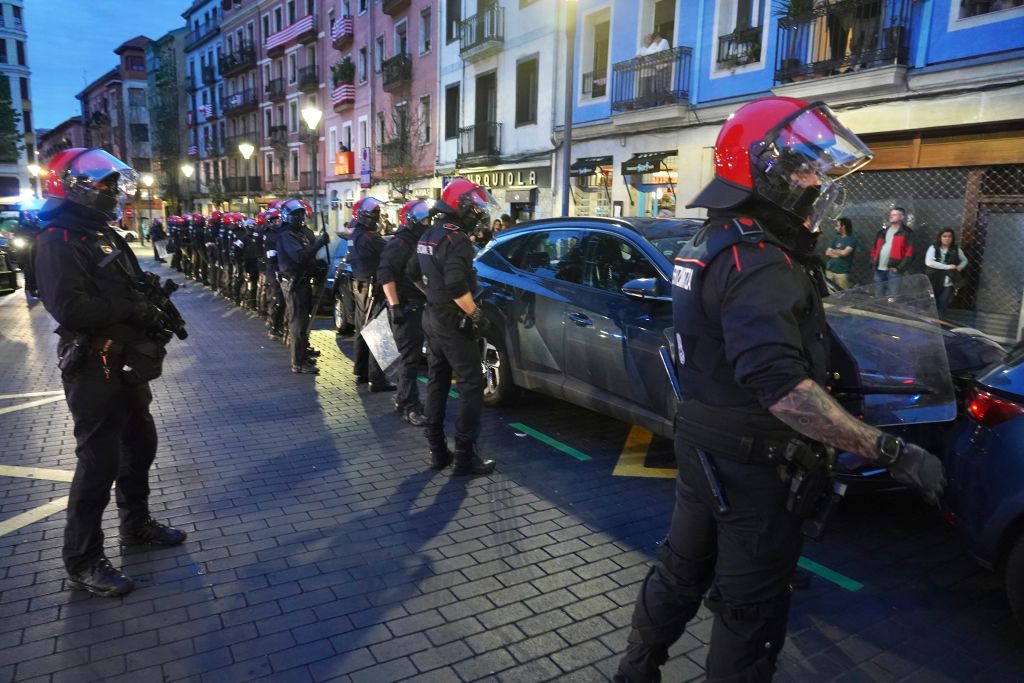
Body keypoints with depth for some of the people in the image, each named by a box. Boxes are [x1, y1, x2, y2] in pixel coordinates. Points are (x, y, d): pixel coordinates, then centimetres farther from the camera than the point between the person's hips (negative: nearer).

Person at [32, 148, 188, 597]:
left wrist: (154, 305, 1)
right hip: (93, 368, -10)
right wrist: (133, 310, -23)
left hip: (124, 362, 10)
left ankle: (137, 525, 37)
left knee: (140, 444, 19)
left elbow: (130, 290, 20)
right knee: (99, 459, -4)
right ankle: (82, 561, 10)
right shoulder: (58, 241, -16)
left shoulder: (104, 235, 16)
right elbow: (69, 307, -29)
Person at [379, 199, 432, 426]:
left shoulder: (419, 243, 17)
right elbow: (385, 274, -22)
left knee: (411, 356, 16)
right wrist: (395, 306, -26)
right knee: (409, 358, -8)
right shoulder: (399, 243, -12)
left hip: (418, 307, 9)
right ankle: (410, 407, -4)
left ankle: (402, 397, 29)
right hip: (405, 308, -9)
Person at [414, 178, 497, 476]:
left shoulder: (427, 236, 11)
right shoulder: (456, 240, -20)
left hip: (433, 318, 10)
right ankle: (465, 455, 0)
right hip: (454, 324, -10)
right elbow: (458, 288, -28)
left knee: (437, 383, 14)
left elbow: (416, 273, 22)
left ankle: (437, 451, 21)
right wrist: (475, 315, -17)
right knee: (471, 387, -2)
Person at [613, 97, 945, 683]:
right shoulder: (761, 265, -25)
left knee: (683, 571, 24)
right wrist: (891, 452, -32)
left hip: (704, 445, 10)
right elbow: (782, 386, -35)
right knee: (751, 609, 9)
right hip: (753, 465, -10)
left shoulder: (715, 242, 9)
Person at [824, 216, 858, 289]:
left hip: (842, 272, -5)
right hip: (830, 270, 5)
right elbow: (827, 253, 9)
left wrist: (833, 251, 4)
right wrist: (839, 253, -6)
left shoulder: (852, 239, -3)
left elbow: (844, 253, -14)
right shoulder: (836, 238, 15)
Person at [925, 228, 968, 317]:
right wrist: (948, 267, -19)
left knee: (943, 306, -1)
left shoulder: (956, 249, 4)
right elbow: (929, 262, -21)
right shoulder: (933, 248, -6)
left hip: (949, 283, 2)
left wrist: (960, 267, -2)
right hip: (934, 282, -2)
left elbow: (964, 260, 22)